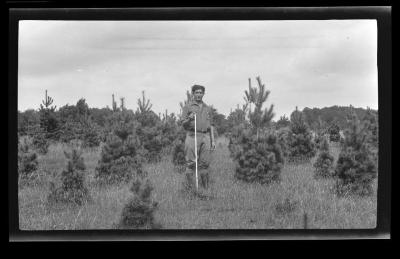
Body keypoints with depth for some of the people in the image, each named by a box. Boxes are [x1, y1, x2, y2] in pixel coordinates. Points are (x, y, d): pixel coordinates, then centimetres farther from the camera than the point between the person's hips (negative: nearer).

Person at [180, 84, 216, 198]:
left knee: (205, 163, -1)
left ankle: (203, 190, 3)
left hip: (205, 136, 3)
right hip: (192, 136, -3)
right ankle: (190, 187, 0)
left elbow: (211, 125, 19)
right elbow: (183, 123, 4)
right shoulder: (188, 106, 8)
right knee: (191, 163, -6)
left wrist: (213, 140, 12)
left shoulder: (207, 108, 20)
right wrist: (189, 119, -17)